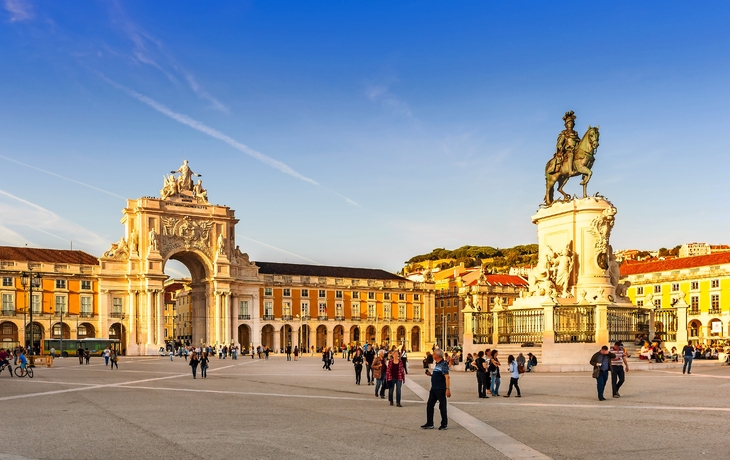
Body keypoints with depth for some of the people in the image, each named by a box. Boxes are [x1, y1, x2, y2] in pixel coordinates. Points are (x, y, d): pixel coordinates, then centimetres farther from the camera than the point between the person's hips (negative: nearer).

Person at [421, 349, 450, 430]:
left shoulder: (443, 364, -15)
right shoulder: (436, 364, 14)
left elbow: (447, 377, -21)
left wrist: (448, 389, -27)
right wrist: (430, 374, 9)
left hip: (441, 389, -9)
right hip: (434, 389, 9)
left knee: (442, 407, 2)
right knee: (429, 405, 9)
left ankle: (444, 424, 14)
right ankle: (429, 424, 16)